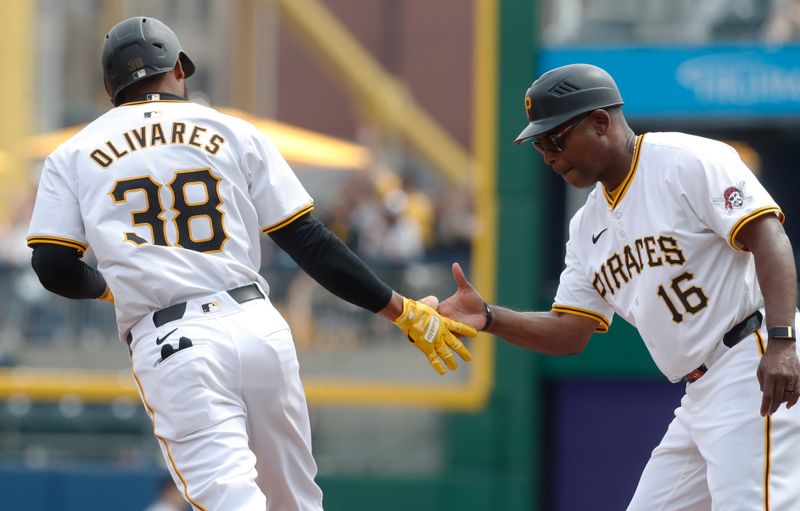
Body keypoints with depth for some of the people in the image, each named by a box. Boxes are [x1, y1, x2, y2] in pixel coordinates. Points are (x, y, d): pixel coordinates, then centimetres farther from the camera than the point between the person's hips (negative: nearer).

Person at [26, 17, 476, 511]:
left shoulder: (72, 156, 11)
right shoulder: (236, 134, 12)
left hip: (170, 347, -2)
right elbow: (310, 243, 7)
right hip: (260, 329, 2)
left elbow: (54, 268, 4)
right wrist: (403, 311, 10)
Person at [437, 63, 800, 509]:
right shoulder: (588, 225, 18)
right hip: (699, 397, 10)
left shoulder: (688, 161, -8)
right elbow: (569, 334, 18)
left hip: (754, 371, -10)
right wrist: (488, 318, 1)